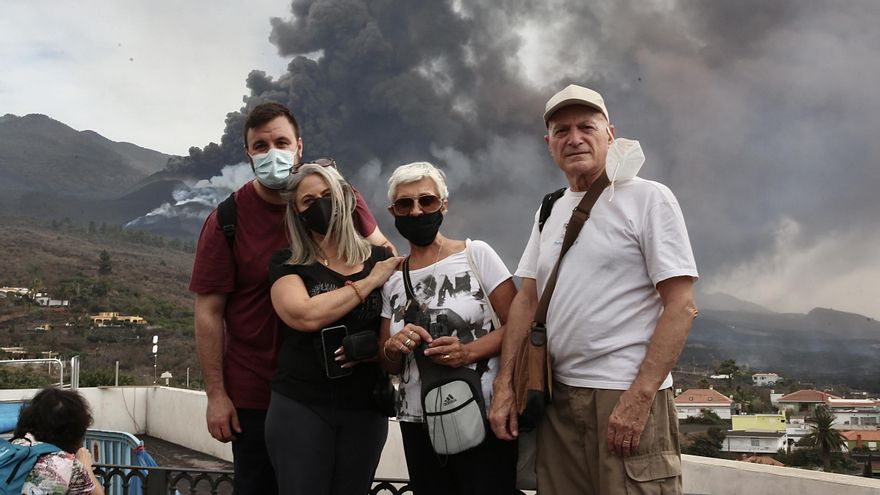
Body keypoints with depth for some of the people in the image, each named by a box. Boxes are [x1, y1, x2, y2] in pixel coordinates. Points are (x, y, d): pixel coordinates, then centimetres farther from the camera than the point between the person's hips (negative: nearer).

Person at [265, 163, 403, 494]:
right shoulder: (286, 264, -1)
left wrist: (375, 346, -17)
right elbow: (306, 315, -20)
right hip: (300, 406, -3)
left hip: (365, 407, 3)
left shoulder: (380, 258, 6)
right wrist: (369, 282, -12)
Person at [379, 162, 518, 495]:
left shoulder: (477, 254, -3)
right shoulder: (392, 279, 10)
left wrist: (470, 351, -21)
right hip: (417, 423, 4)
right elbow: (390, 366, 15)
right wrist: (393, 348, -7)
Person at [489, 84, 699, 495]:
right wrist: (504, 384, 6)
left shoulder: (648, 198, -5)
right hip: (558, 398, 6)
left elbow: (681, 306, -11)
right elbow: (526, 300, 15)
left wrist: (639, 398, -17)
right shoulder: (550, 212, 14)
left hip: (628, 398, -6)